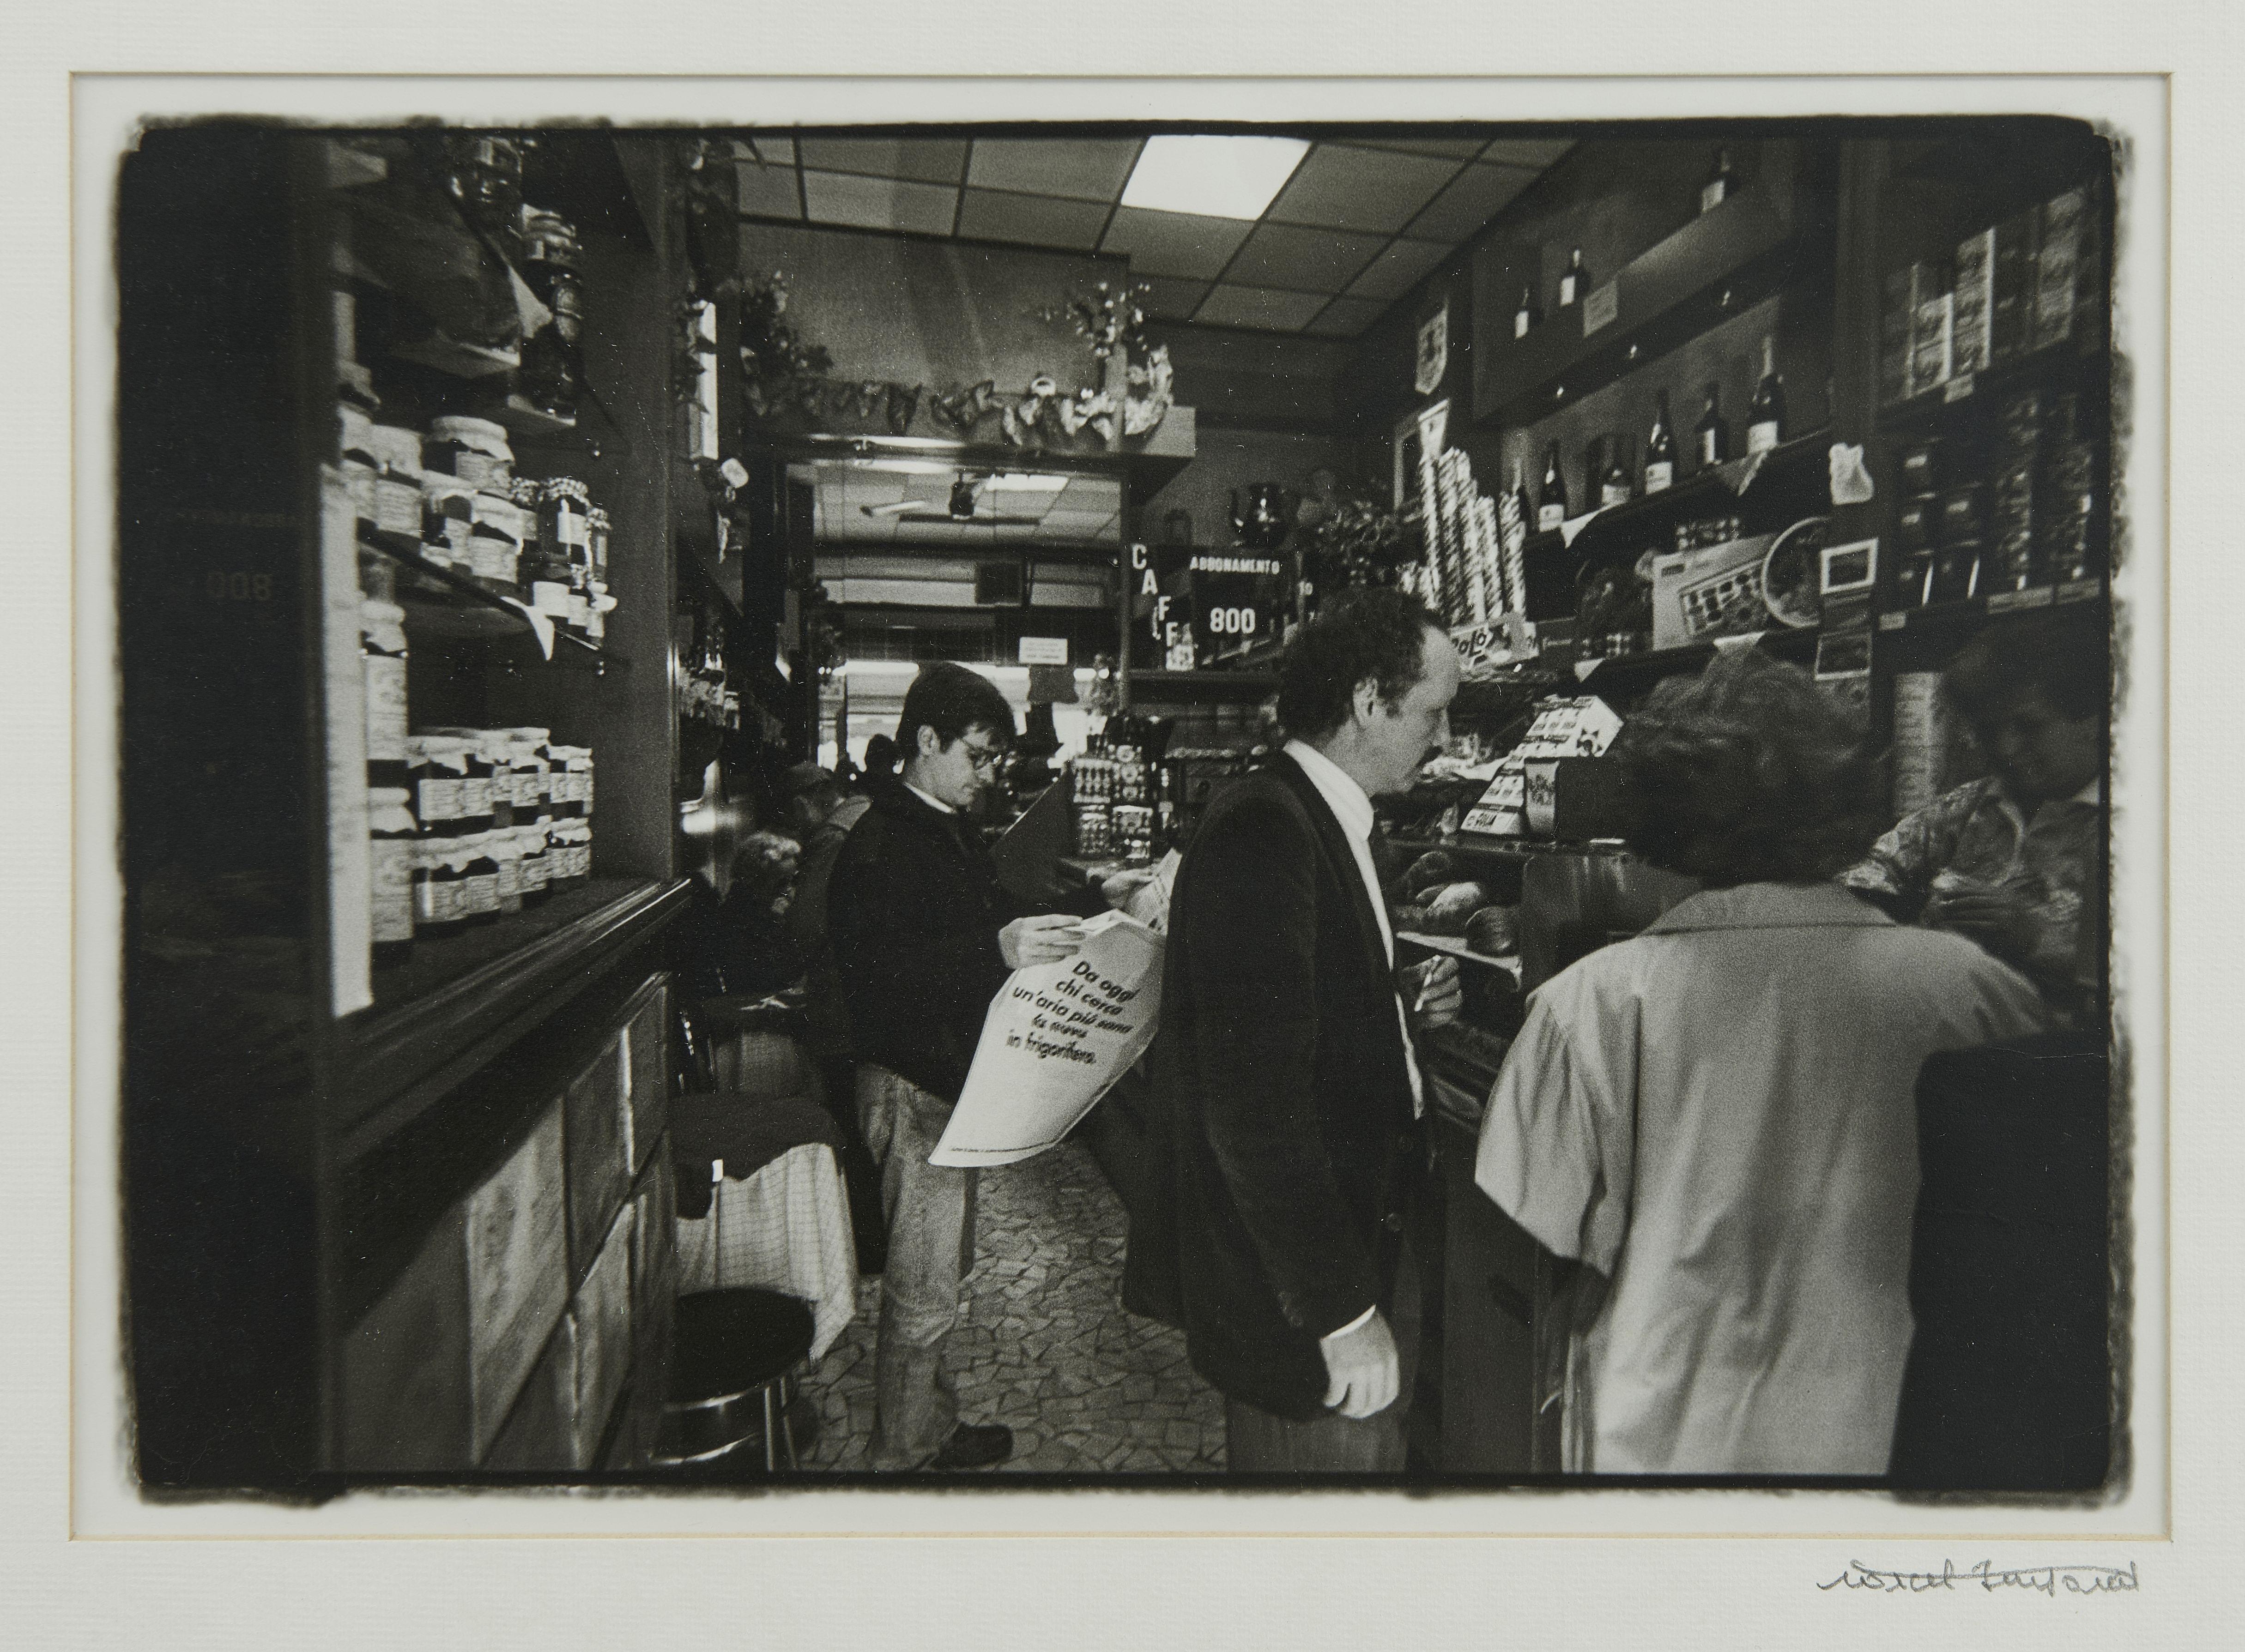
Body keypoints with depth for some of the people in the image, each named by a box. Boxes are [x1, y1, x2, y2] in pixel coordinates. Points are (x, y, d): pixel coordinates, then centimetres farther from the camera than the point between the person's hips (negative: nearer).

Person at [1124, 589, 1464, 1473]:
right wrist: (1340, 1309, -21)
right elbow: (1256, 1103, -27)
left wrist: (1399, 1000, 3)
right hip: (1297, 1280, -10)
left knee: (1378, 1445, 24)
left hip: (1360, 1229, 10)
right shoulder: (1261, 832, -23)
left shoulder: (1327, 822, 9)